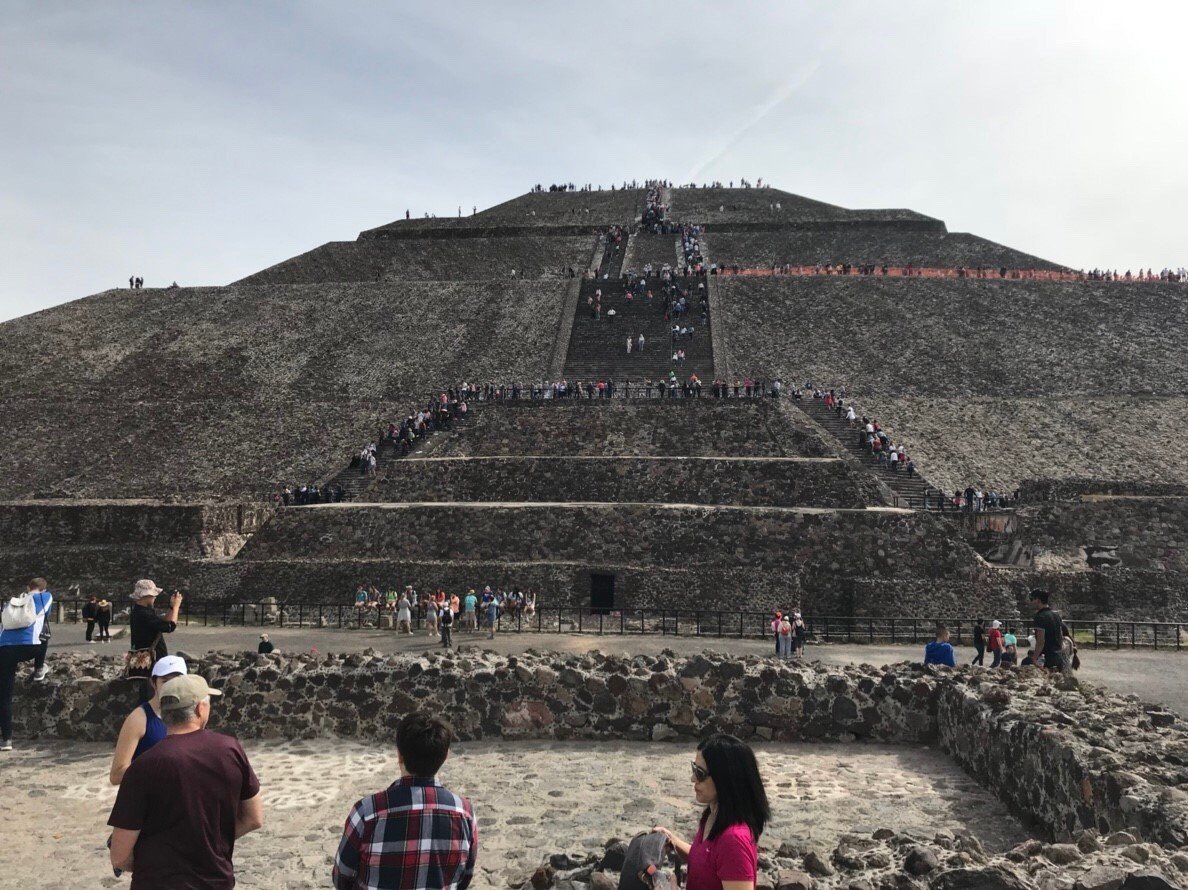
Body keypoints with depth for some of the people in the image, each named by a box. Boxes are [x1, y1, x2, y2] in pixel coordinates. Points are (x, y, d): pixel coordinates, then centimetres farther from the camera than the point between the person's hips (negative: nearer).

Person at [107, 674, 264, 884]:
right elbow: (255, 819, 2)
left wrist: (152, 866, 6)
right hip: (218, 880, 3)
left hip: (160, 882, -3)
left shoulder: (144, 766, -17)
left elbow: (120, 858, -12)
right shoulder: (230, 749, -8)